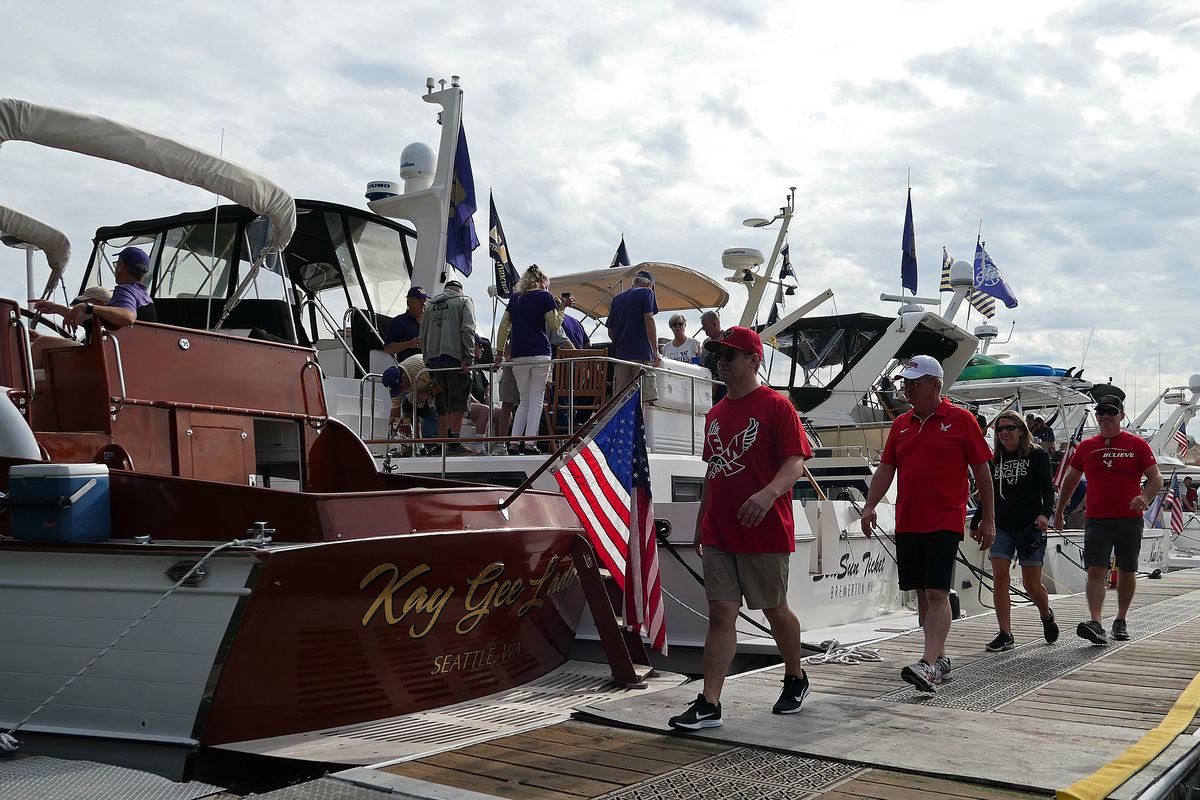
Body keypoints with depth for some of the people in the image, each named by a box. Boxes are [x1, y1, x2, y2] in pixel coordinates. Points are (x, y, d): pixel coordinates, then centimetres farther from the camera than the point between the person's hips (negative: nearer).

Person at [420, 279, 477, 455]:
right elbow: (468, 330, -7)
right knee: (458, 400, -5)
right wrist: (469, 358, -12)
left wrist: (427, 361, 18)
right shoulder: (464, 301, 7)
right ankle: (454, 443, -12)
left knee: (443, 402, 11)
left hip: (434, 358, 5)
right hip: (455, 357, -5)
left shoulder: (431, 305, 21)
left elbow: (423, 335, 17)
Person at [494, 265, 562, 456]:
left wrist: (500, 351, 17)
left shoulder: (515, 298, 15)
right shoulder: (545, 296, 1)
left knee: (524, 400, 13)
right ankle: (529, 443, -9)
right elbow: (554, 326, -1)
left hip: (518, 356, 4)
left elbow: (504, 325, 14)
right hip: (540, 354, -4)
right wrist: (561, 308, 12)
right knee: (536, 400, -1)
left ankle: (514, 442, 3)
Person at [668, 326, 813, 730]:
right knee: (720, 613, 1)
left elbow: (795, 463, -14)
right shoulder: (715, 414, 14)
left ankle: (795, 679, 35)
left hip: (765, 532, -5)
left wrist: (768, 493, -33)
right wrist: (701, 522, 20)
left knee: (774, 609, 10)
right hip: (718, 534, 6)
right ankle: (709, 704, 0)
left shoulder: (776, 406, -7)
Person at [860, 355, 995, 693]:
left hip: (945, 522, -6)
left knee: (937, 593, -12)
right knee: (922, 593, 10)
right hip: (907, 523, 6)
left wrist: (989, 519, -1)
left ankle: (927, 665, -18)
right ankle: (939, 657, 23)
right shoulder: (901, 424, 12)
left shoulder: (961, 420, -2)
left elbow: (981, 470, 0)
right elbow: (886, 468, 12)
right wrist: (870, 506, -1)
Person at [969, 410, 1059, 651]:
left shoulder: (1037, 455, 1)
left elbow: (1048, 489, -3)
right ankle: (1005, 635, -6)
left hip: (1030, 527, -4)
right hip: (1001, 527, 4)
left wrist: (1045, 513, -20)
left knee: (1031, 584, 1)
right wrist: (975, 523, 17)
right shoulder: (994, 460, 12)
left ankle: (1047, 615, 34)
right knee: (999, 577, -10)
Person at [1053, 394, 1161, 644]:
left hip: (1130, 520, 0)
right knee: (1096, 571, -12)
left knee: (1127, 573, 11)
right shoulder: (1086, 446, 7)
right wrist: (1059, 511, 18)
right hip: (1096, 520, 0)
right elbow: (1070, 480, 17)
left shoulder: (1137, 445, 1)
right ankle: (1095, 624, -21)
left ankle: (1120, 621, 26)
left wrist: (1145, 497, -21)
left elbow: (1156, 478, 0)